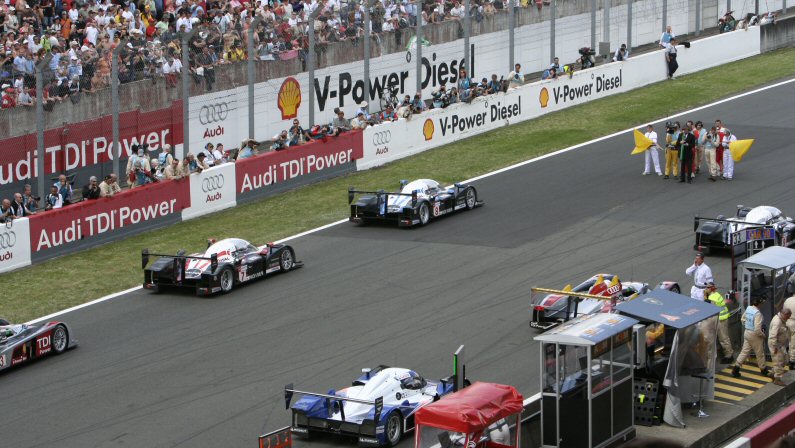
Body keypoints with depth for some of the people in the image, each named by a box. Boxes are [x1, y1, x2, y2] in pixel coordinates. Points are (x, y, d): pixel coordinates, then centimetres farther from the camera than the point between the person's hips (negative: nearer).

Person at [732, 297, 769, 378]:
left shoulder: (748, 309, -3)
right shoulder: (757, 313, -25)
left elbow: (743, 319, 14)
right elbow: (757, 329, -26)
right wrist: (763, 335, -9)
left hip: (747, 332, 7)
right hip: (755, 335, -7)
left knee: (745, 351, 14)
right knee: (760, 353, 12)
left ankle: (735, 369, 9)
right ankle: (763, 370, 29)